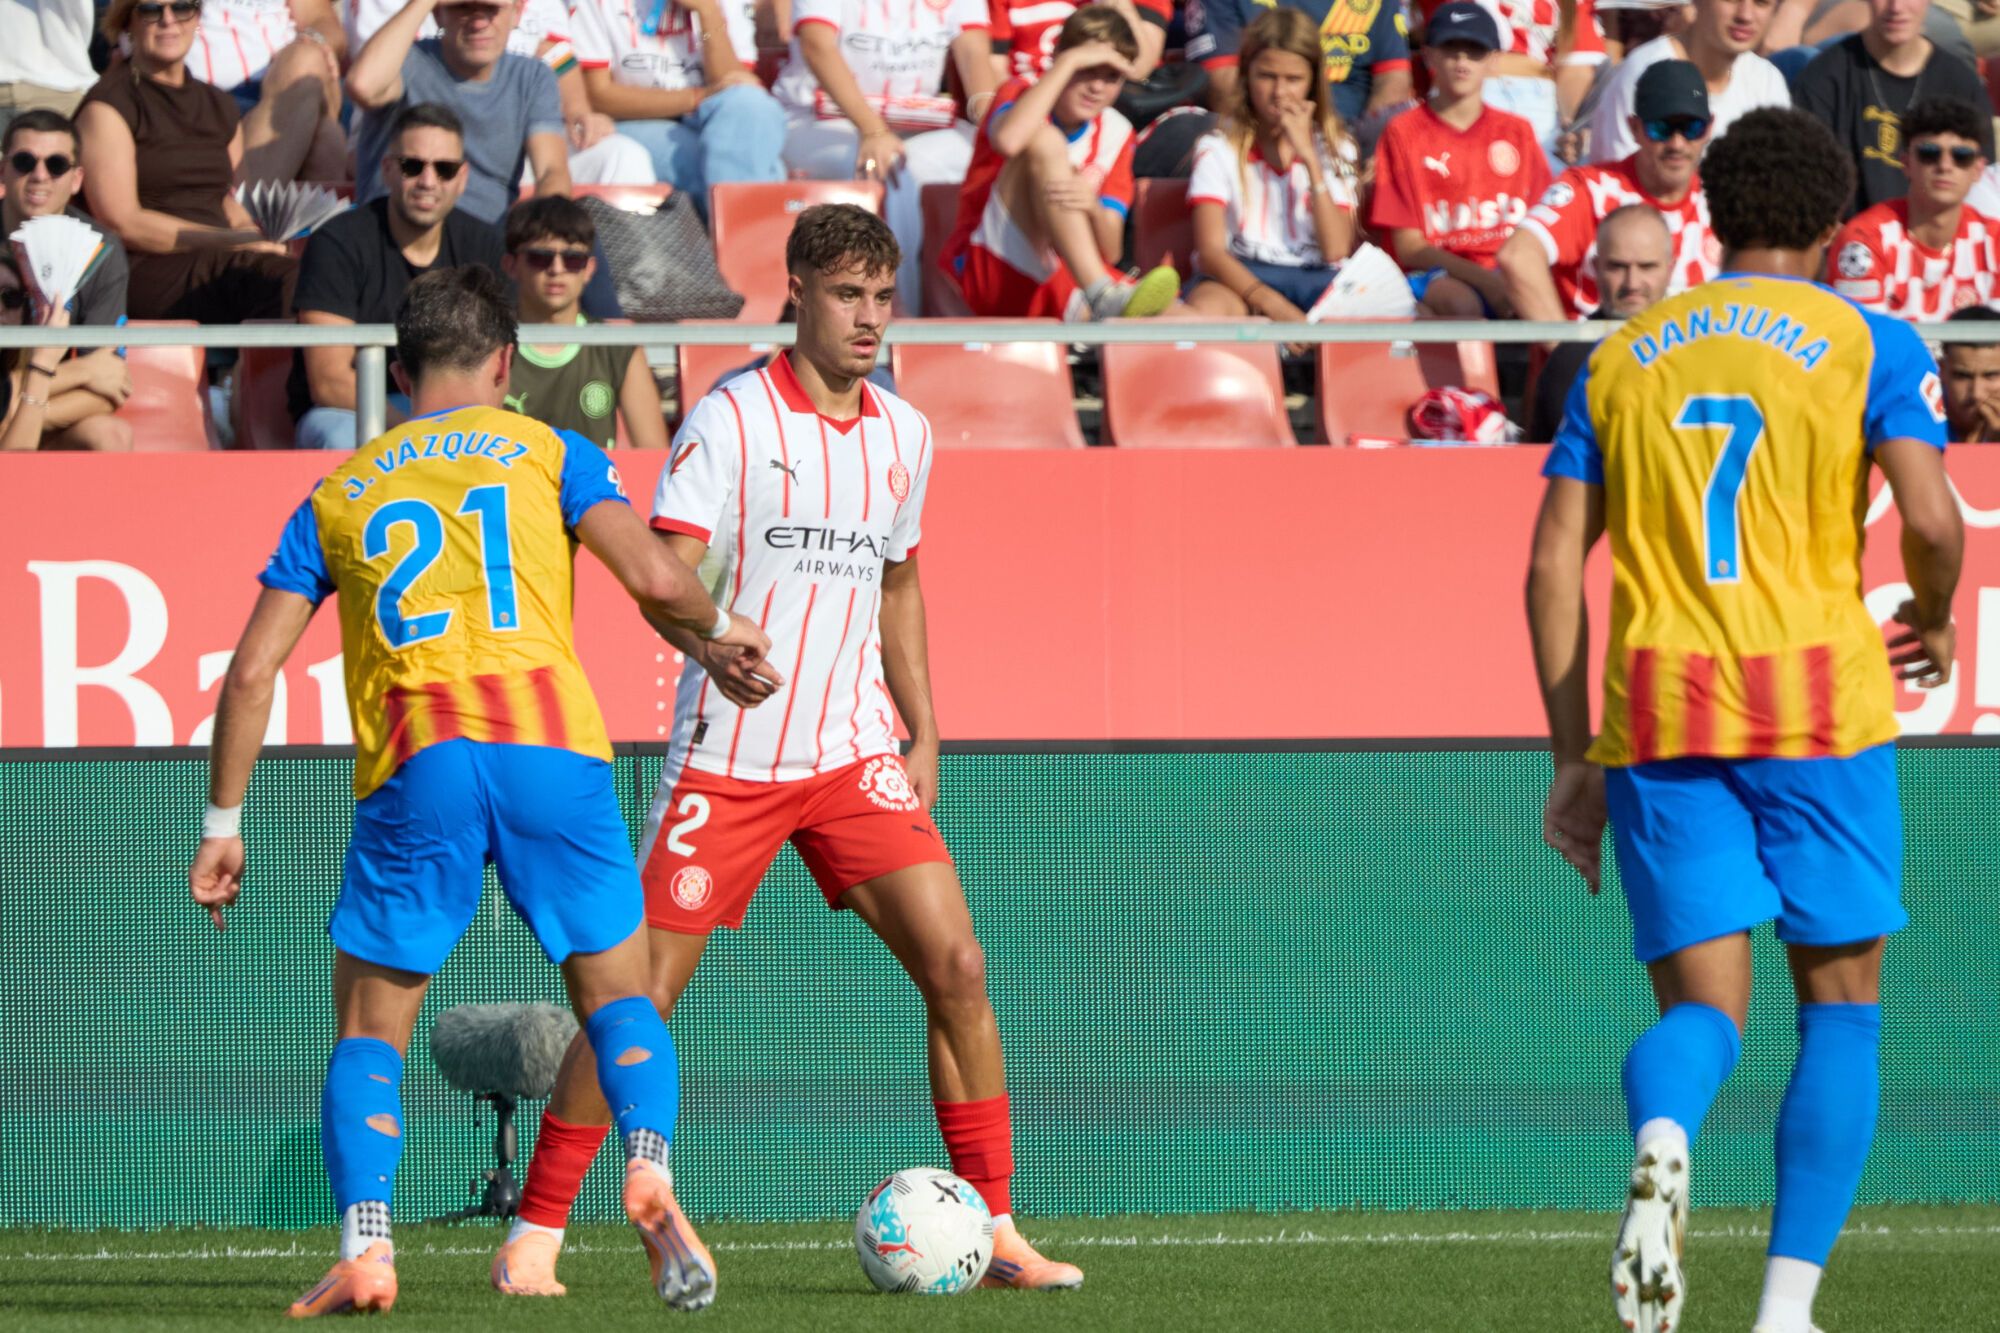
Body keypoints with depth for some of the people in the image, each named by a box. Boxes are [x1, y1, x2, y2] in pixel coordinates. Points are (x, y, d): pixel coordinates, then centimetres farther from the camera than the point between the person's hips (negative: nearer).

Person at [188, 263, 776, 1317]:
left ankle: (364, 1249, -8)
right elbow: (652, 577, 0)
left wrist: (224, 823, 18)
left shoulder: (338, 495, 19)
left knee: (369, 1031, 11)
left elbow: (253, 668, 13)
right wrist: (719, 628, 21)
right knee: (617, 994, 13)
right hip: (550, 749, 0)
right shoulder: (549, 453, 14)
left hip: (412, 767, 1)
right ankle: (650, 1174, -14)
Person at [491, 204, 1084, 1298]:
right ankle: (533, 1237, 6)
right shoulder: (729, 419, -8)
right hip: (727, 758, -4)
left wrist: (922, 733, 16)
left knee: (955, 965, -8)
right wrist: (713, 642, -37)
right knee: (641, 995, -5)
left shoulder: (903, 435, 9)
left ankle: (996, 1234, 0)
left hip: (854, 756, 4)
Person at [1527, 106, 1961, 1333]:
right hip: (1818, 699, -2)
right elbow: (1931, 519, -10)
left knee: (1703, 1009, 5)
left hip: (1657, 708, 2)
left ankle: (1661, 1137, -32)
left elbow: (1554, 564, 9)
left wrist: (1574, 757, 13)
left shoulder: (1624, 355, 13)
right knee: (1842, 1006, 11)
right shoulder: (1869, 344, 3)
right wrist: (1934, 623, 12)